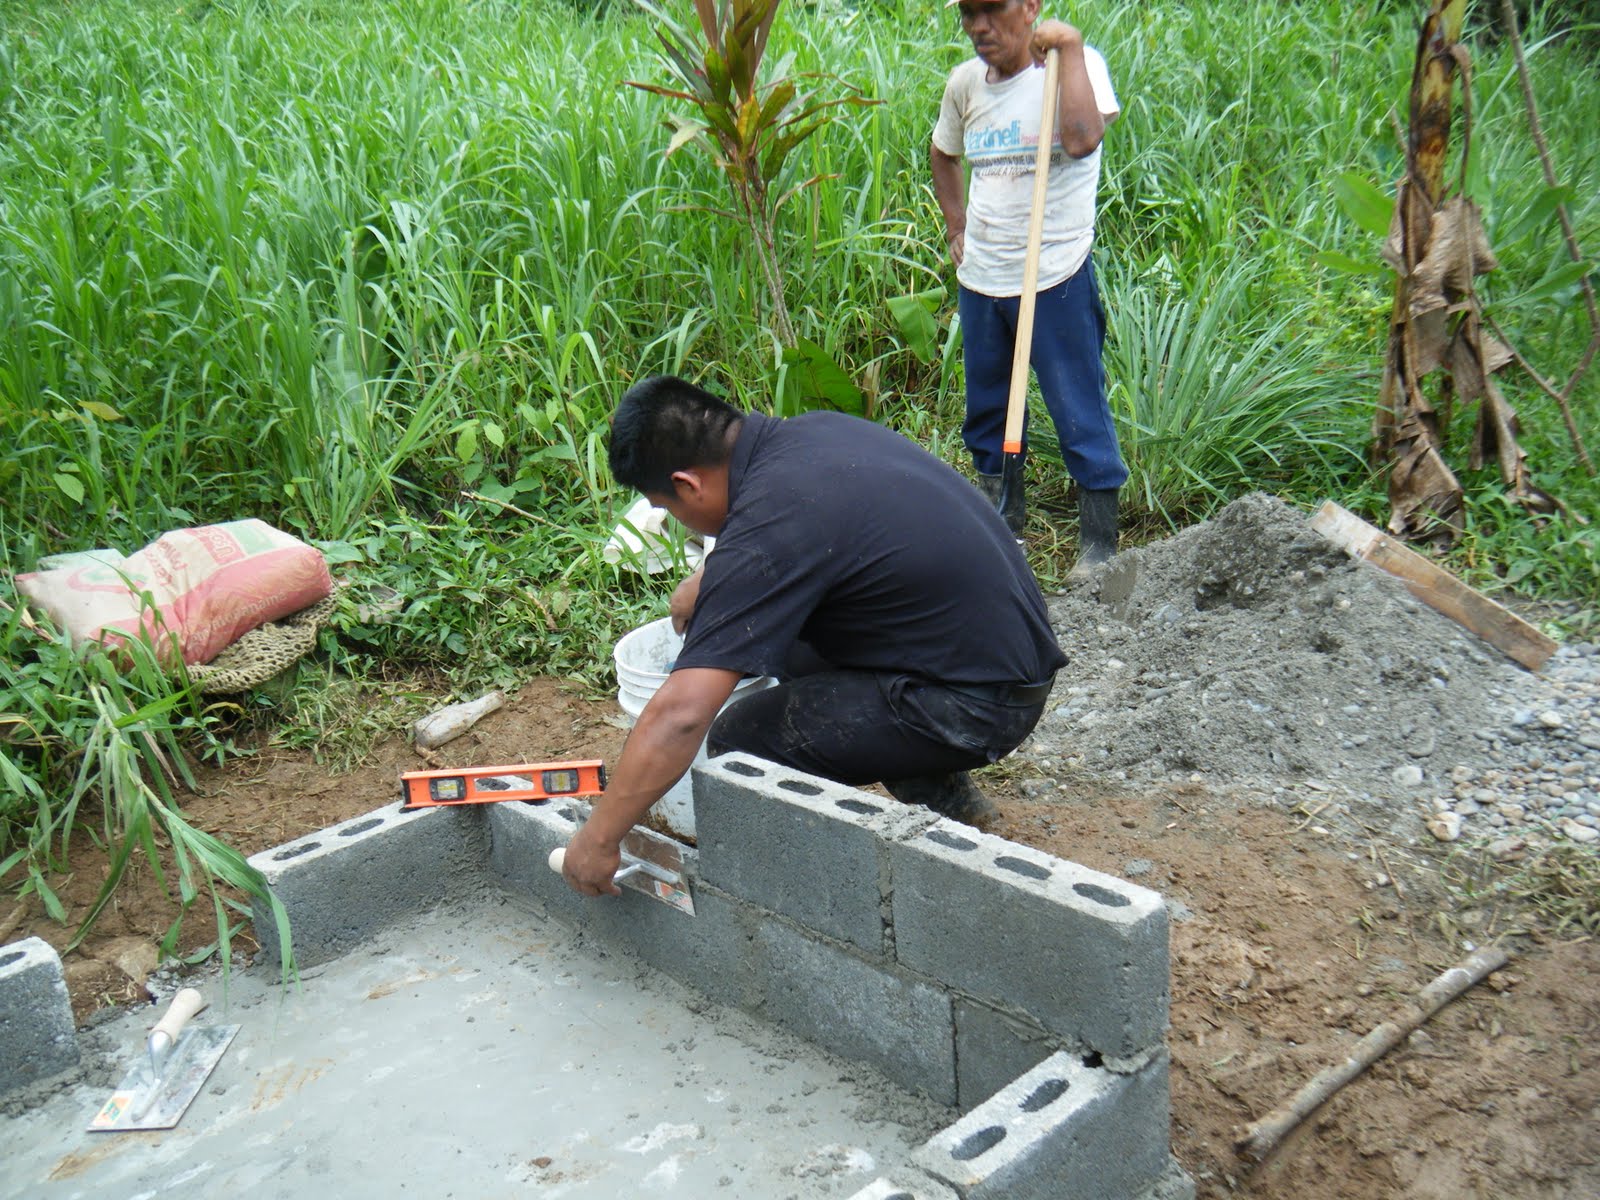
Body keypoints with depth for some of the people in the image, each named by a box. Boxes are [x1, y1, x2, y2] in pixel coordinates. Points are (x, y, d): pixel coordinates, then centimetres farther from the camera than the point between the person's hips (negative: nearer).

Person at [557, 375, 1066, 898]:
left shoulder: (772, 524, -22)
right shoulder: (816, 430, 3)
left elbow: (680, 714, -25)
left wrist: (598, 838, -15)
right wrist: (709, 583, 27)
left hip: (976, 706, -9)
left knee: (743, 741, -10)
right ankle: (939, 793, 24)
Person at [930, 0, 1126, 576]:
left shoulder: (1078, 63, -9)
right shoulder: (964, 83, 7)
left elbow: (1082, 139, -31)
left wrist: (1069, 47, -22)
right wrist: (956, 225, 14)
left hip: (1055, 275, -6)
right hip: (980, 276, 6)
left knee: (1080, 410, 0)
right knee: (986, 405, 17)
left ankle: (1099, 536, 10)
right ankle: (1000, 511, 35)